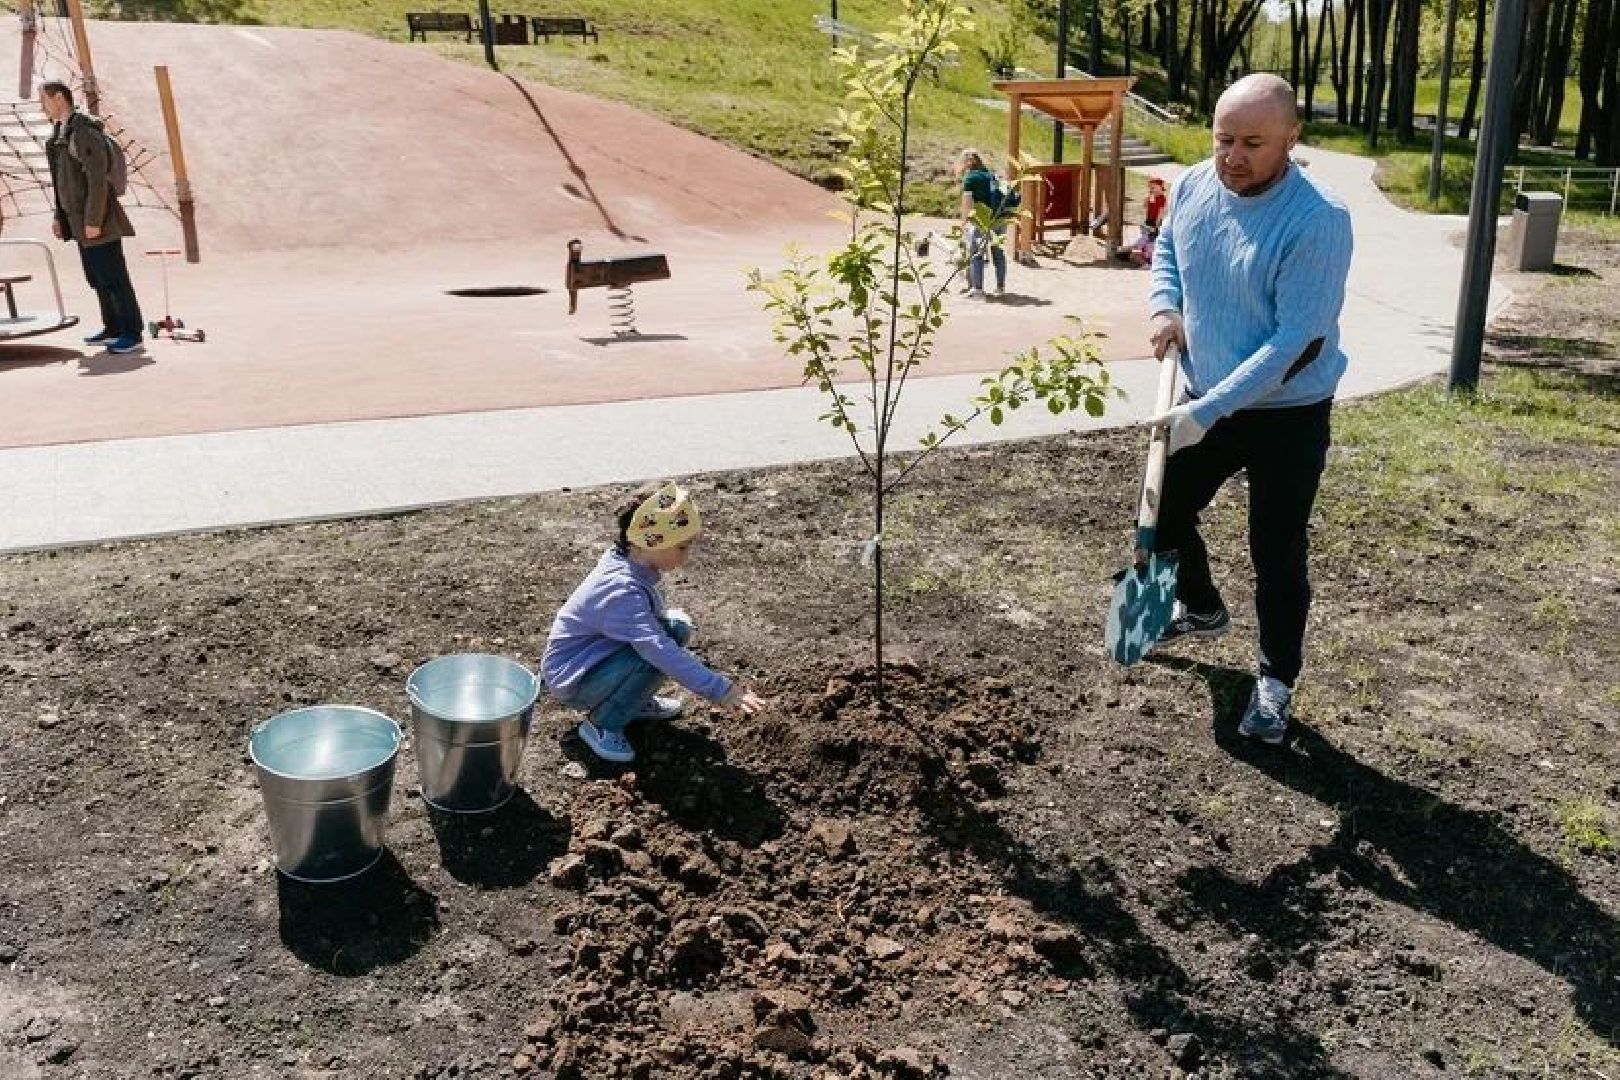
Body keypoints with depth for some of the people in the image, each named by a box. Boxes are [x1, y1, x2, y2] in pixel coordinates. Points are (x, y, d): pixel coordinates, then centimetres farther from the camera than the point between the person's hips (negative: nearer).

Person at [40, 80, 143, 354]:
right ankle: (113, 328, 22)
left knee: (113, 277, -4)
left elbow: (98, 179, -20)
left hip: (96, 219, -9)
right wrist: (59, 216, 18)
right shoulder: (60, 134, 15)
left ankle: (133, 333, 2)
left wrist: (93, 221, -22)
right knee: (97, 279, 13)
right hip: (78, 221, 9)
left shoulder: (85, 132, -15)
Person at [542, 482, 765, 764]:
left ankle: (636, 701, 14)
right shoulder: (620, 590, -34)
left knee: (677, 625, -3)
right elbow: (660, 650, -41)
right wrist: (720, 690, -42)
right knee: (654, 655, -31)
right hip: (569, 681, -9)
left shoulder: (630, 563, -5)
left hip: (596, 657, 9)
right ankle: (601, 725, -11)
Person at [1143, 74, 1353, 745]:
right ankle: (1202, 609, 47)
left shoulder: (1319, 221, -26)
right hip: (1206, 401, 6)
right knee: (1166, 512, 18)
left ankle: (1276, 681, 22)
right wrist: (1165, 305, -5)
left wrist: (1208, 411, -30)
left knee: (1277, 554, 2)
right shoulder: (1193, 186, -6)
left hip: (1288, 415, -6)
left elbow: (1298, 343, -28)